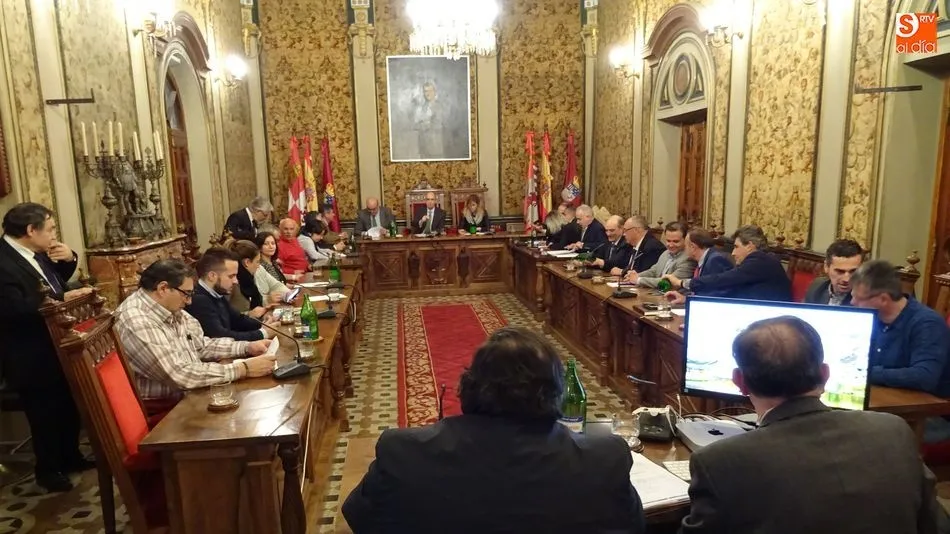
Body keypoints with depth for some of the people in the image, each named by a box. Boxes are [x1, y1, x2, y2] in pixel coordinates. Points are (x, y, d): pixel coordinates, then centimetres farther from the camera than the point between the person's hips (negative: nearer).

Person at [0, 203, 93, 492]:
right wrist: (63, 299, -30)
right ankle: (48, 470, 29)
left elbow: (57, 279, 17)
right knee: (45, 414, 8)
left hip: (57, 348, 9)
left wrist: (69, 259, -3)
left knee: (69, 408, 21)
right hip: (32, 359, -9)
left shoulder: (35, 253, 2)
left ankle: (70, 457, 40)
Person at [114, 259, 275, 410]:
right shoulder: (136, 322, -24)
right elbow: (179, 375, -29)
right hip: (164, 407, -8)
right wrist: (243, 369, -26)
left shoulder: (172, 310, 3)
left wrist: (247, 347, 0)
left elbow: (202, 345, 14)